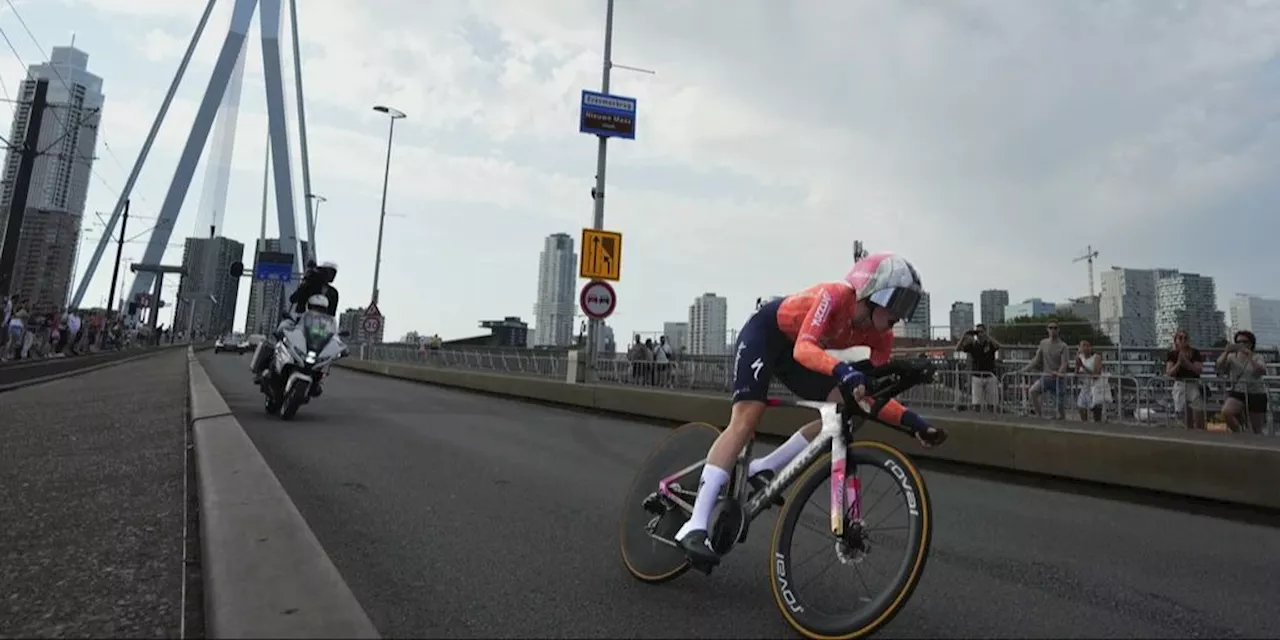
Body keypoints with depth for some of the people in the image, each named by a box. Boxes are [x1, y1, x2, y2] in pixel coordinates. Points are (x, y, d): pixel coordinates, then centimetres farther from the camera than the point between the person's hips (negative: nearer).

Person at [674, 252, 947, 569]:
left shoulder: (880, 336, -15)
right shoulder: (835, 295, -34)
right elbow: (804, 348, -48)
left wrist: (910, 420, -29)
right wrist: (843, 371, -64)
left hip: (795, 349, 7)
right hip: (765, 331, -7)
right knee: (746, 418, -22)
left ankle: (763, 468, 3)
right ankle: (695, 526, -26)